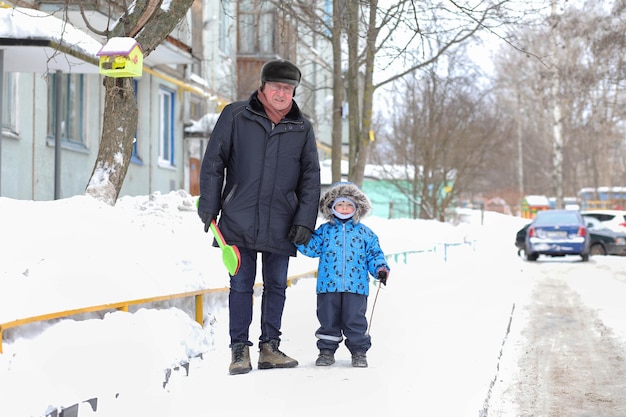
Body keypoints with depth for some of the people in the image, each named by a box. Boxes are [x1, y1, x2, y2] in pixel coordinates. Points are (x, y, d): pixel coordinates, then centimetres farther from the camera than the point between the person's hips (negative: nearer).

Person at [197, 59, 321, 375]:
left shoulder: (302, 129, 7)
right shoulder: (235, 116, 1)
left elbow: (310, 178, 9)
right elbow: (213, 162, 4)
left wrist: (305, 221, 1)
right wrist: (208, 206, 0)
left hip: (281, 226, 2)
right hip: (239, 221, -2)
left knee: (276, 286, 8)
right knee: (241, 286, 1)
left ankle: (269, 347, 18)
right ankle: (239, 350, 10)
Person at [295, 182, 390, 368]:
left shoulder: (364, 232, 10)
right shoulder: (325, 230, 11)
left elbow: (374, 253, 11)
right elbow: (312, 247, 3)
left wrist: (380, 268, -5)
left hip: (356, 285, -1)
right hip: (328, 285, 1)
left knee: (355, 320, 0)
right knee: (328, 319, 6)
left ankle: (359, 351, 11)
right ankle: (327, 350, 17)